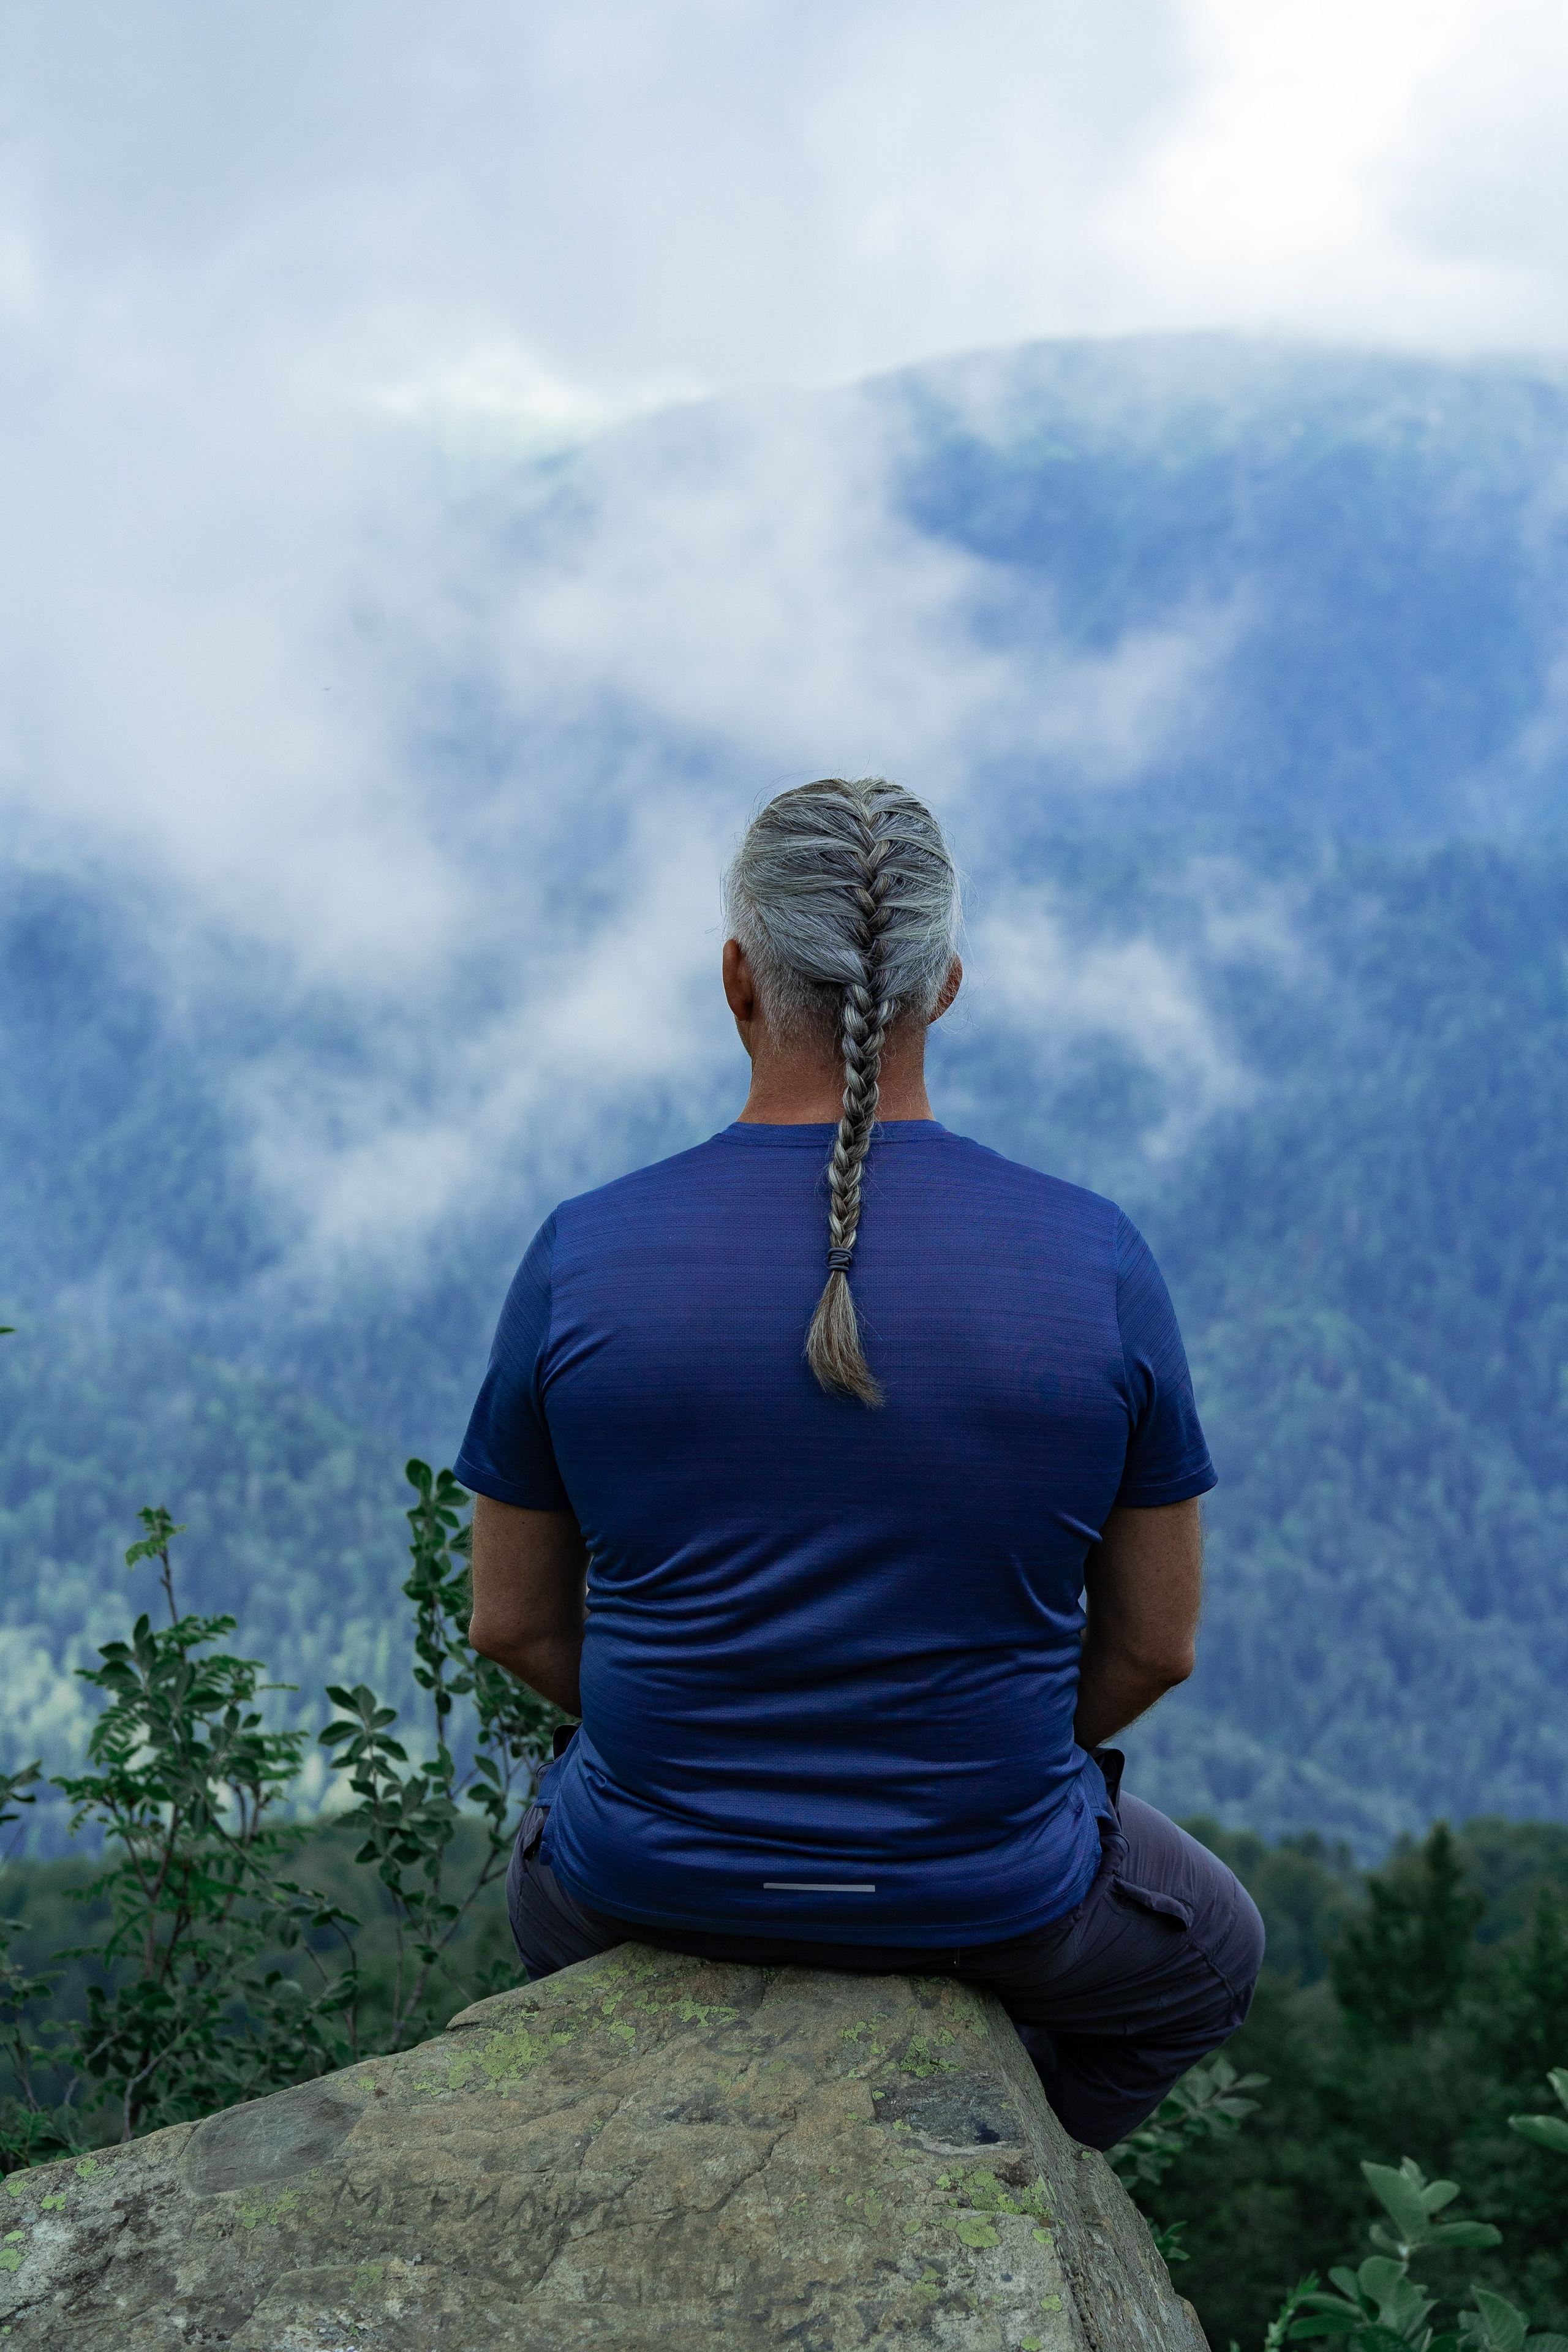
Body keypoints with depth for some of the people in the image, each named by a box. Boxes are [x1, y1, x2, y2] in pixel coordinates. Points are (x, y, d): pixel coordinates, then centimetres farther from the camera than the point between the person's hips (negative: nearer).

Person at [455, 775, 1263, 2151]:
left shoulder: (583, 1258, -13)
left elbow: (514, 1623, -2)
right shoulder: (1099, 1262, -13)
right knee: (1209, 1956, 32)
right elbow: (1156, 1645, -4)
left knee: (551, 1887, 38)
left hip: (660, 1883, 1)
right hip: (992, 1903, -1)